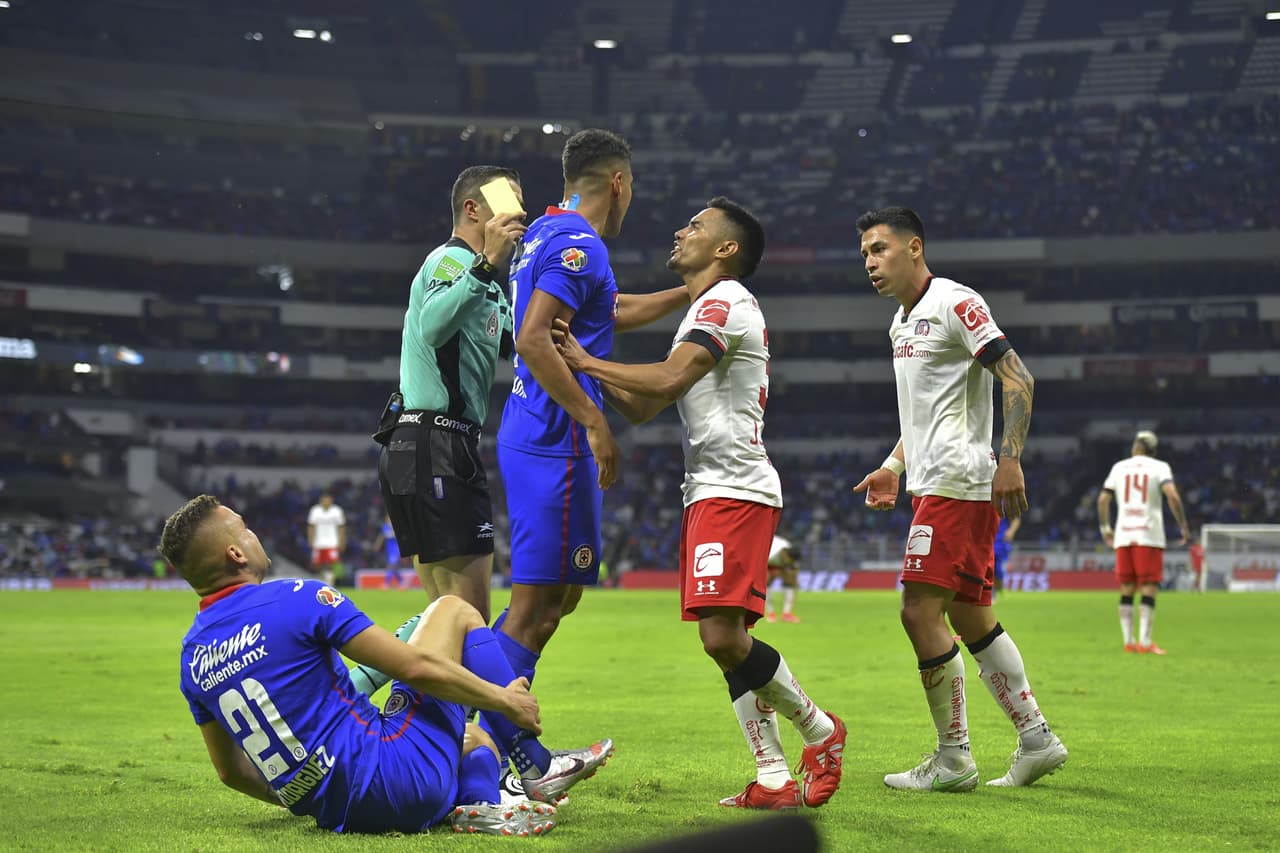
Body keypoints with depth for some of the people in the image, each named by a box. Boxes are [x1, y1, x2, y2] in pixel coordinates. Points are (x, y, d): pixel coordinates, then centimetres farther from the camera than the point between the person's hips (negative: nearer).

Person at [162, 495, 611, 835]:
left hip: (334, 812, 8)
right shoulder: (295, 599, -14)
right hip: (398, 777, -8)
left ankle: (481, 807, 2)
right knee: (453, 611, 12)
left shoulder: (192, 655, 7)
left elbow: (230, 771, 18)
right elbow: (416, 667, -13)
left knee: (474, 736, 35)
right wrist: (504, 699, 1)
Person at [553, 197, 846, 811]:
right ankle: (775, 780, 4)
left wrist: (587, 362, -12)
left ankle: (820, 730, 1)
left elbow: (668, 380, -23)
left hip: (735, 490, -10)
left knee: (722, 637, -17)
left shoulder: (725, 302, -7)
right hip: (710, 492, 10)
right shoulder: (707, 311, 25)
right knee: (728, 643, 5)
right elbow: (641, 408, 22)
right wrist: (586, 364, 10)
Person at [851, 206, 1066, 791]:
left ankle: (953, 760, -4)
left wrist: (1009, 459, -24)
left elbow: (1018, 380, -15)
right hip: (932, 483, 10)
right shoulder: (901, 322, 19)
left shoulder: (955, 303, -10)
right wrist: (894, 467, 20)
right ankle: (1036, 739, 15)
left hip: (958, 483, -10)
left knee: (921, 611, -11)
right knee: (971, 618, 9)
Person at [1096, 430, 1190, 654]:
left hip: (1123, 536, 3)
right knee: (1149, 590, -2)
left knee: (1126, 591, 9)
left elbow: (1103, 499, 10)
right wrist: (1184, 526, -4)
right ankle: (1145, 642, -7)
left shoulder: (1119, 467, 12)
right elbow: (1172, 496, -13)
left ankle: (1128, 641, 10)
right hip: (1149, 536, -3)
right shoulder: (1159, 467, 2)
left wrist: (1105, 528, 22)